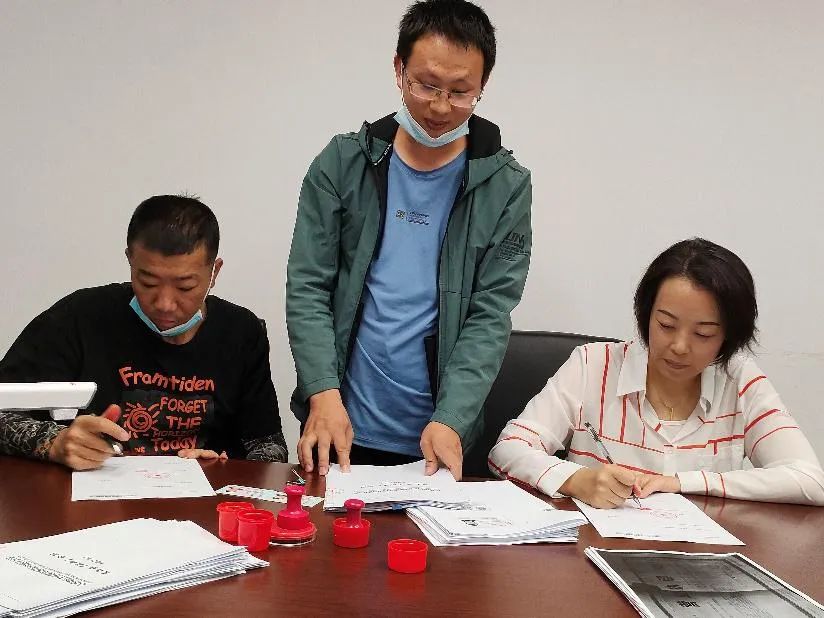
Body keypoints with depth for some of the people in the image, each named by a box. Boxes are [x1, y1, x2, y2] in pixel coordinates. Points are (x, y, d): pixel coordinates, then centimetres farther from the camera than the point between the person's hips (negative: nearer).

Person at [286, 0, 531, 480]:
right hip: (341, 426, 1)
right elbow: (307, 288, -3)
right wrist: (324, 394, -16)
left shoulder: (506, 186, -4)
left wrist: (449, 420, -19)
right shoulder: (343, 163, -1)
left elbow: (490, 316, -7)